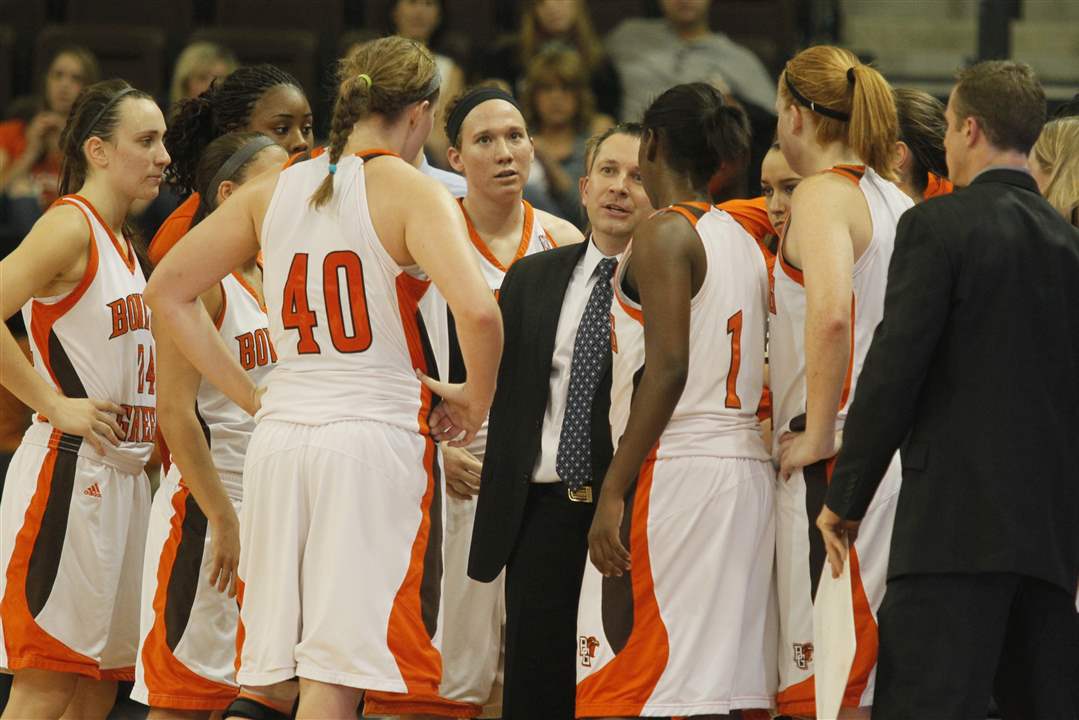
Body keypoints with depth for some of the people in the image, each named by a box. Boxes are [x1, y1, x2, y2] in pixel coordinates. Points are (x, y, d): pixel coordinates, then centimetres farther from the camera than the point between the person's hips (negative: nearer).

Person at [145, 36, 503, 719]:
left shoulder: (273, 190, 10)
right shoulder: (412, 193, -6)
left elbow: (168, 292, 14)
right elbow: (478, 311, -22)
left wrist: (250, 395, 14)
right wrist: (476, 399, -4)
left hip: (281, 434, 5)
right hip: (377, 437, -5)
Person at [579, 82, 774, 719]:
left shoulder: (665, 233, -7)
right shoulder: (745, 242, 17)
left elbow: (667, 368, -16)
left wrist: (614, 489, -17)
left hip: (674, 468, -9)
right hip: (748, 469, 9)